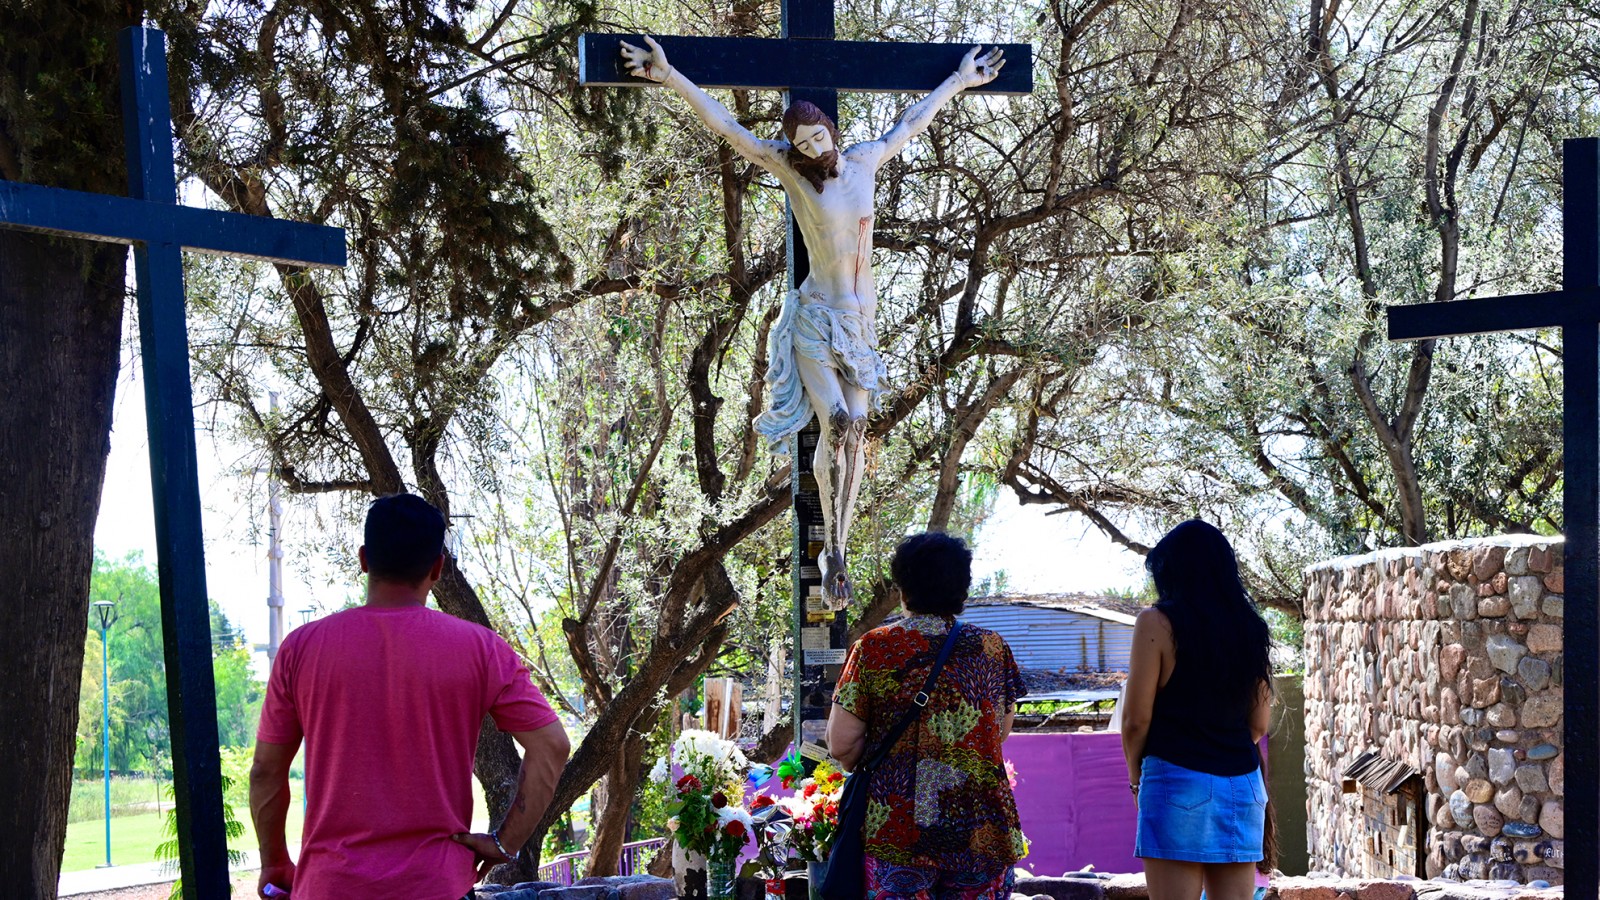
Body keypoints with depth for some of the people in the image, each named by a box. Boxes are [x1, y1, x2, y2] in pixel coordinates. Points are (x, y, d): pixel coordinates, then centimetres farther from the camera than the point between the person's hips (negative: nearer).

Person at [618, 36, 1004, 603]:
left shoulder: (866, 161, 6)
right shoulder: (790, 168, -4)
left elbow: (912, 122, 23)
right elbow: (724, 125, -6)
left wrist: (959, 81, 34)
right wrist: (669, 76, -10)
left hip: (861, 321, 4)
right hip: (815, 319, -4)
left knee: (854, 434, 0)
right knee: (837, 423, -21)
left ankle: (836, 552, 7)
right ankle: (833, 547, -7)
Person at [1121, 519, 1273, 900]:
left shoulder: (1157, 623, -6)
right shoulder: (1250, 628, 11)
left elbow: (1137, 719, -6)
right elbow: (1258, 724, 14)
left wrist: (1136, 776, 8)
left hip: (1178, 783, -5)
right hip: (1243, 784, 6)